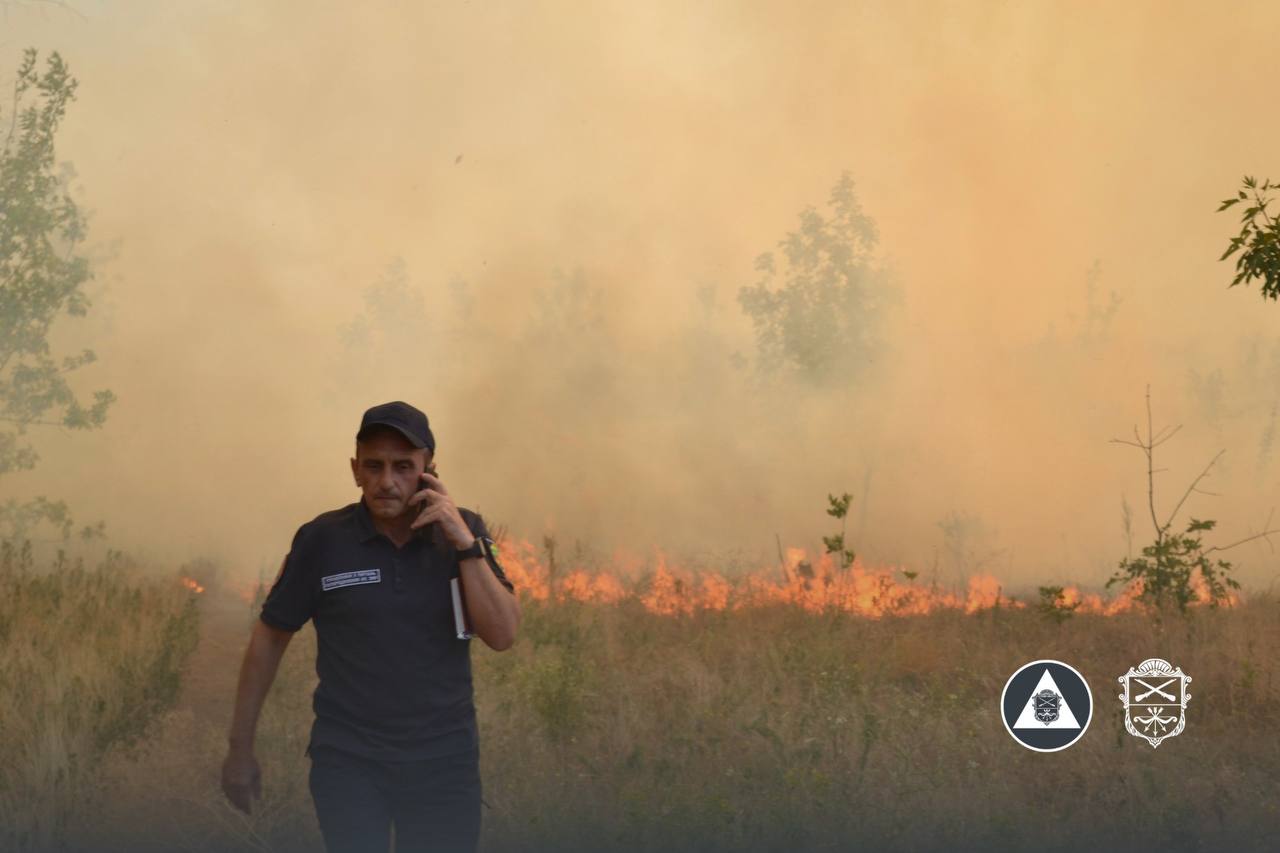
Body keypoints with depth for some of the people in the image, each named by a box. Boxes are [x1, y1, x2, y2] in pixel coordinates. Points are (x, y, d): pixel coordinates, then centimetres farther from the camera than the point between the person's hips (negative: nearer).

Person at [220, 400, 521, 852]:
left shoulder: (464, 532, -1)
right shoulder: (323, 540, -7)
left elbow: (502, 636, -8)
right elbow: (269, 637, 2)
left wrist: (465, 543, -17)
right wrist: (240, 748, 5)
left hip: (443, 760, 2)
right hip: (348, 760, -2)